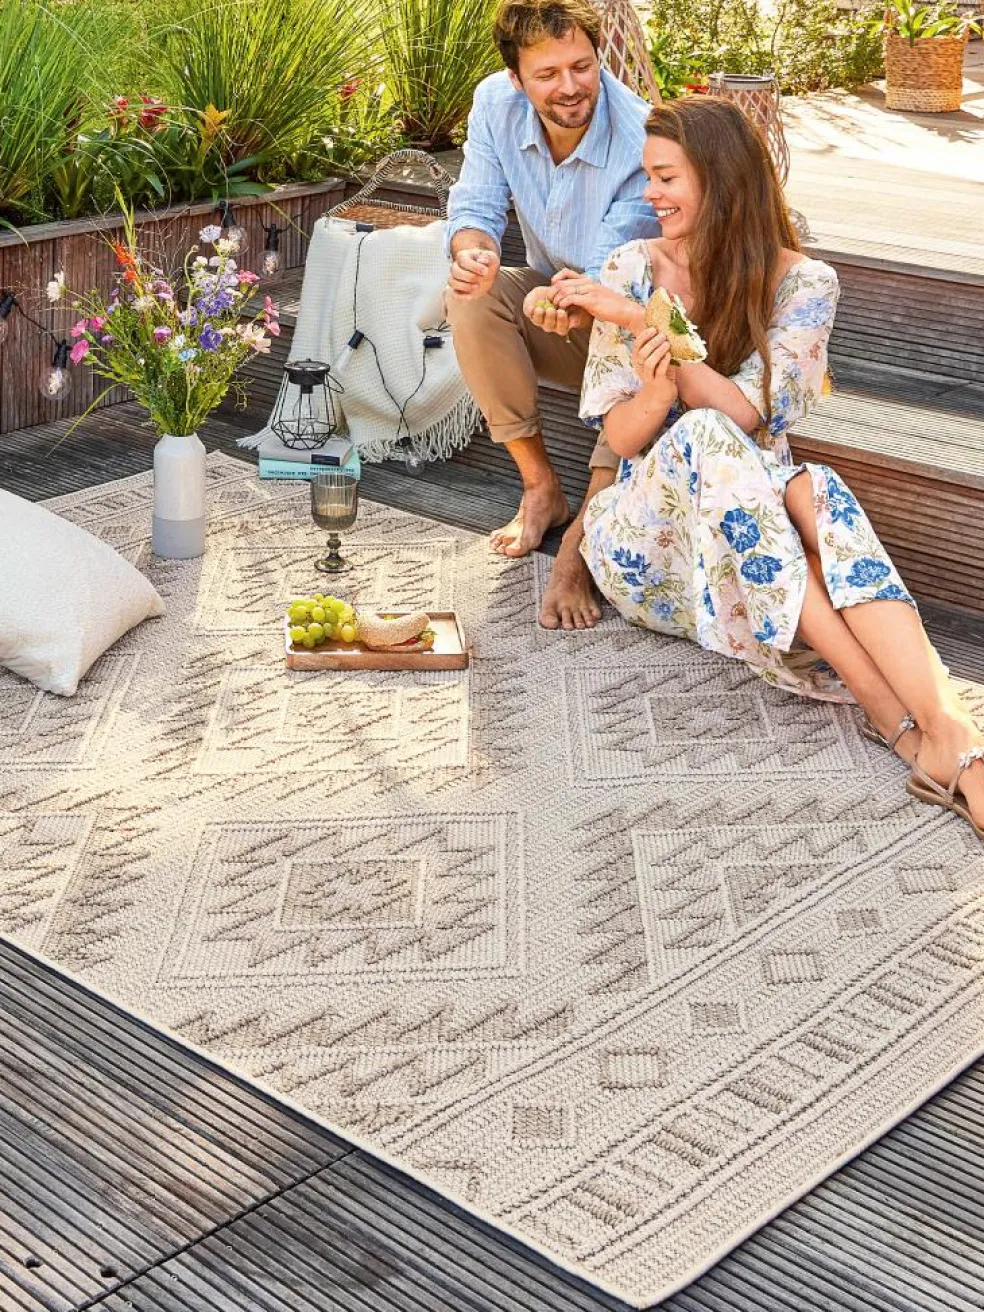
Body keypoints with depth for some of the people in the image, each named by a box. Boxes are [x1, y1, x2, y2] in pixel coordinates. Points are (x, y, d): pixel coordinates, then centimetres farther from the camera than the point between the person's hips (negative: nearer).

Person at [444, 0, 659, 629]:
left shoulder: (642, 142, -28)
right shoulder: (496, 103, -14)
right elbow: (476, 206, -11)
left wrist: (569, 299, -56)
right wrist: (474, 251, -38)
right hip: (558, 313, 5)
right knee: (472, 294, -25)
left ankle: (579, 549, -29)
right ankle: (541, 487, -13)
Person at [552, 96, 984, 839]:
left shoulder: (802, 283, -1)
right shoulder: (632, 271, 2)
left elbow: (750, 411, -15)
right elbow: (620, 437, 0)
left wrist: (642, 322, -18)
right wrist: (654, 393, -24)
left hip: (753, 532, 0)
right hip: (651, 539, 0)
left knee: (814, 491, -36)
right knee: (701, 438, -34)